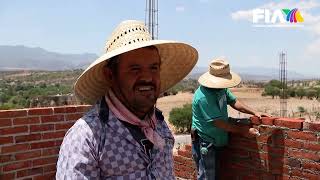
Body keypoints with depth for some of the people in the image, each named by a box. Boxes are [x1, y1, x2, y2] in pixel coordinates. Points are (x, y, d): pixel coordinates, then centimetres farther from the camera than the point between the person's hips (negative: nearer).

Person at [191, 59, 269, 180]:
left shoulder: (221, 88, -1)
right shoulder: (203, 97, -29)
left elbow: (234, 101, 11)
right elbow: (219, 123, -25)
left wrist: (254, 113, 1)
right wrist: (243, 131, -16)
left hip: (216, 142, 9)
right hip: (205, 143, -9)